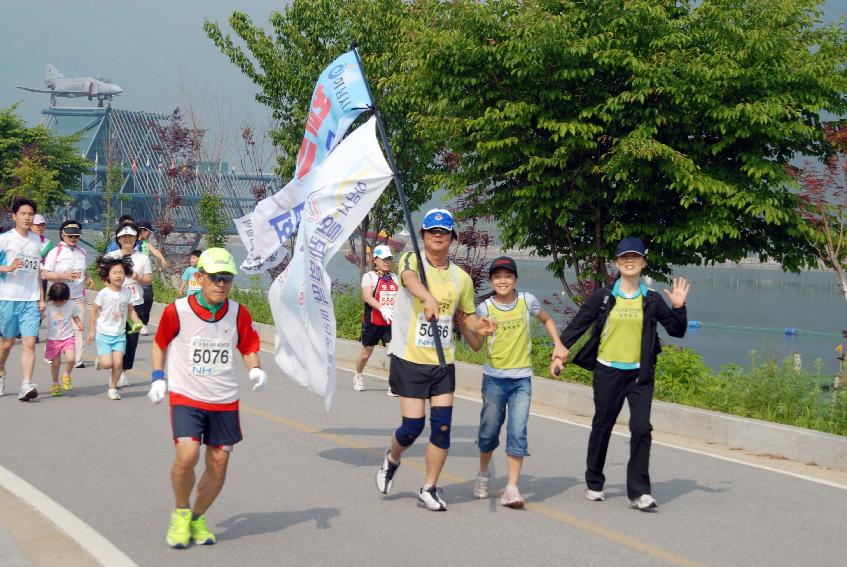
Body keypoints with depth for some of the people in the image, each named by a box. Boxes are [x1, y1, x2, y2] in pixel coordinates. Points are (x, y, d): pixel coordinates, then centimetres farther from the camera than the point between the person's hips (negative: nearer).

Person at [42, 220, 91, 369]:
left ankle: (77, 359, -2)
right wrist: (63, 276, -20)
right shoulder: (55, 252, -4)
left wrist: (88, 278, 7)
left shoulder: (82, 252, 13)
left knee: (78, 328, -3)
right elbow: (44, 274, -7)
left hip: (78, 297, 4)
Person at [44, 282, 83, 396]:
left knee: (71, 358, -20)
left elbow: (76, 317, 8)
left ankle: (66, 375, 10)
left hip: (68, 337, 0)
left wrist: (79, 324, -10)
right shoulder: (48, 306, -10)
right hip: (53, 339, 0)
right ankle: (55, 384, 27)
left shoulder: (71, 305, -5)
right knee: (55, 363, 4)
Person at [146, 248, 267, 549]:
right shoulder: (177, 311, -9)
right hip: (186, 397, -3)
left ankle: (197, 519, 28)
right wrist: (158, 378, -1)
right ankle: (181, 513, 7)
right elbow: (159, 344, 8)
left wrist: (256, 370, -7)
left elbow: (249, 346, 12)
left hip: (225, 401, 3)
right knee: (187, 455, -21)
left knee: (218, 465, 4)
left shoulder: (238, 313, -2)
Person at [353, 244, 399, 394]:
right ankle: (358, 376, 40)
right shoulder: (369, 276, -6)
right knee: (366, 352, 14)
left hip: (391, 322, 3)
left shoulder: (394, 278, 10)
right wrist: (382, 308, -35)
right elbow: (367, 296, -21)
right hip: (372, 322, -3)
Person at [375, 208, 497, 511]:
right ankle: (392, 460, 29)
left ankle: (429, 489, 13)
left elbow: (468, 314, 20)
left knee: (442, 425, -3)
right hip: (409, 360, -4)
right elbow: (410, 278, -32)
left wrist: (479, 326, -4)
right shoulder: (411, 260, -7)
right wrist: (429, 299, -54)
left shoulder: (461, 277, 7)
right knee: (413, 426, -5)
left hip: (443, 362, 4)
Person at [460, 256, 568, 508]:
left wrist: (558, 344, 5)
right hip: (494, 378, 0)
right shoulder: (485, 308, -3)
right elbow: (477, 345, 1)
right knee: (489, 430, 9)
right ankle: (483, 474, 34)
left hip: (522, 378, 0)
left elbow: (546, 320, 18)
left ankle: (512, 488, -8)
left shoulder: (527, 300, -1)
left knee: (518, 432, -9)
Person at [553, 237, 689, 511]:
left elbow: (677, 331, 6)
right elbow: (577, 324, 3)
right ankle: (594, 484, 27)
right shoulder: (603, 297, 0)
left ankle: (639, 491, -6)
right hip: (608, 372, 0)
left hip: (640, 374, 0)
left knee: (642, 428, -11)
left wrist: (679, 307, -9)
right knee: (602, 427, 10)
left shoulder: (652, 300, 4)